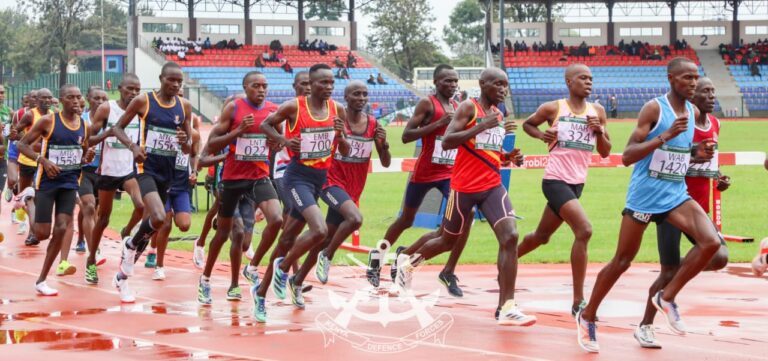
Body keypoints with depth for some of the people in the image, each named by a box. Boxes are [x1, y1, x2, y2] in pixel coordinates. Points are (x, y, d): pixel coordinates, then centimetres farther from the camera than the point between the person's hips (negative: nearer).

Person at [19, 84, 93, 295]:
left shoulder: (84, 126, 3)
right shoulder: (48, 121, -11)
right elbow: (22, 144, -8)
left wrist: (87, 158, -8)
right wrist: (42, 160, -22)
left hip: (69, 183, 4)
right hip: (47, 182, -4)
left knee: (61, 229, -9)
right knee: (42, 234, -5)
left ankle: (41, 281, 2)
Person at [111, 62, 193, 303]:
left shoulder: (184, 106, 5)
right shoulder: (143, 101, -7)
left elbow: (188, 149, 10)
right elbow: (117, 127, 1)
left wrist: (185, 142, -15)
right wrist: (132, 146, -18)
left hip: (168, 172, 6)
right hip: (146, 168, -5)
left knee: (150, 222, 11)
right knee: (158, 218, -28)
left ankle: (122, 276, 25)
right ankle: (132, 245, 4)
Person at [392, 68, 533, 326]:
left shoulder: (498, 115, 14)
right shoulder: (469, 108, -8)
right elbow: (447, 142, -20)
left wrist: (509, 158, 5)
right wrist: (481, 127, -26)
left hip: (492, 186, 5)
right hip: (464, 187, -5)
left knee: (510, 237, -16)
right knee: (449, 240, 13)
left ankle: (507, 309, -18)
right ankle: (408, 261, 45)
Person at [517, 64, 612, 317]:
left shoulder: (597, 112, 8)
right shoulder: (553, 108, -4)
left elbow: (605, 152, 11)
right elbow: (527, 124, 13)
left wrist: (600, 130, -8)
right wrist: (542, 135, -7)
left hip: (577, 183, 6)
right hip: (555, 180, -6)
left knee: (542, 236, 20)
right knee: (584, 230, -23)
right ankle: (578, 301, -19)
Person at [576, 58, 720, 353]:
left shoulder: (693, 112, 6)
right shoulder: (654, 109, -14)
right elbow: (627, 156, -20)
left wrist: (696, 154, 1)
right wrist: (665, 136, -29)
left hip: (676, 195, 5)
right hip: (644, 197, -5)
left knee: (711, 242, -16)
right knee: (622, 261, 3)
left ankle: (667, 298, 1)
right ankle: (587, 316, 23)